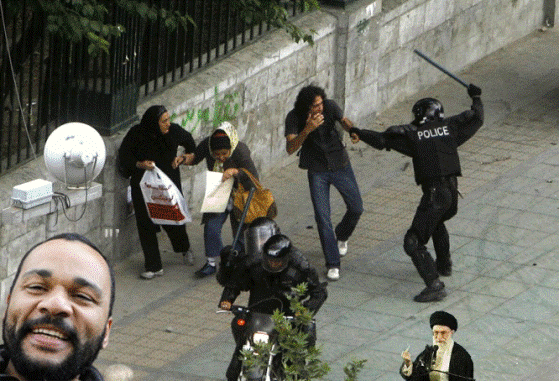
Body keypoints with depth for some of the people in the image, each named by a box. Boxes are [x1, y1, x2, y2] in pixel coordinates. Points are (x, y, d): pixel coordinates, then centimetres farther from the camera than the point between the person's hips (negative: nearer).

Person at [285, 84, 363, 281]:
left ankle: (341, 235, 41)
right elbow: (290, 148, -28)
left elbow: (344, 121, -26)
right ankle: (332, 264, -1)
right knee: (322, 216, -9)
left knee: (356, 208, 7)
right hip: (317, 171, -2)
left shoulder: (330, 106, -16)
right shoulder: (294, 118, -20)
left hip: (340, 164, 2)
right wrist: (307, 129, -43)